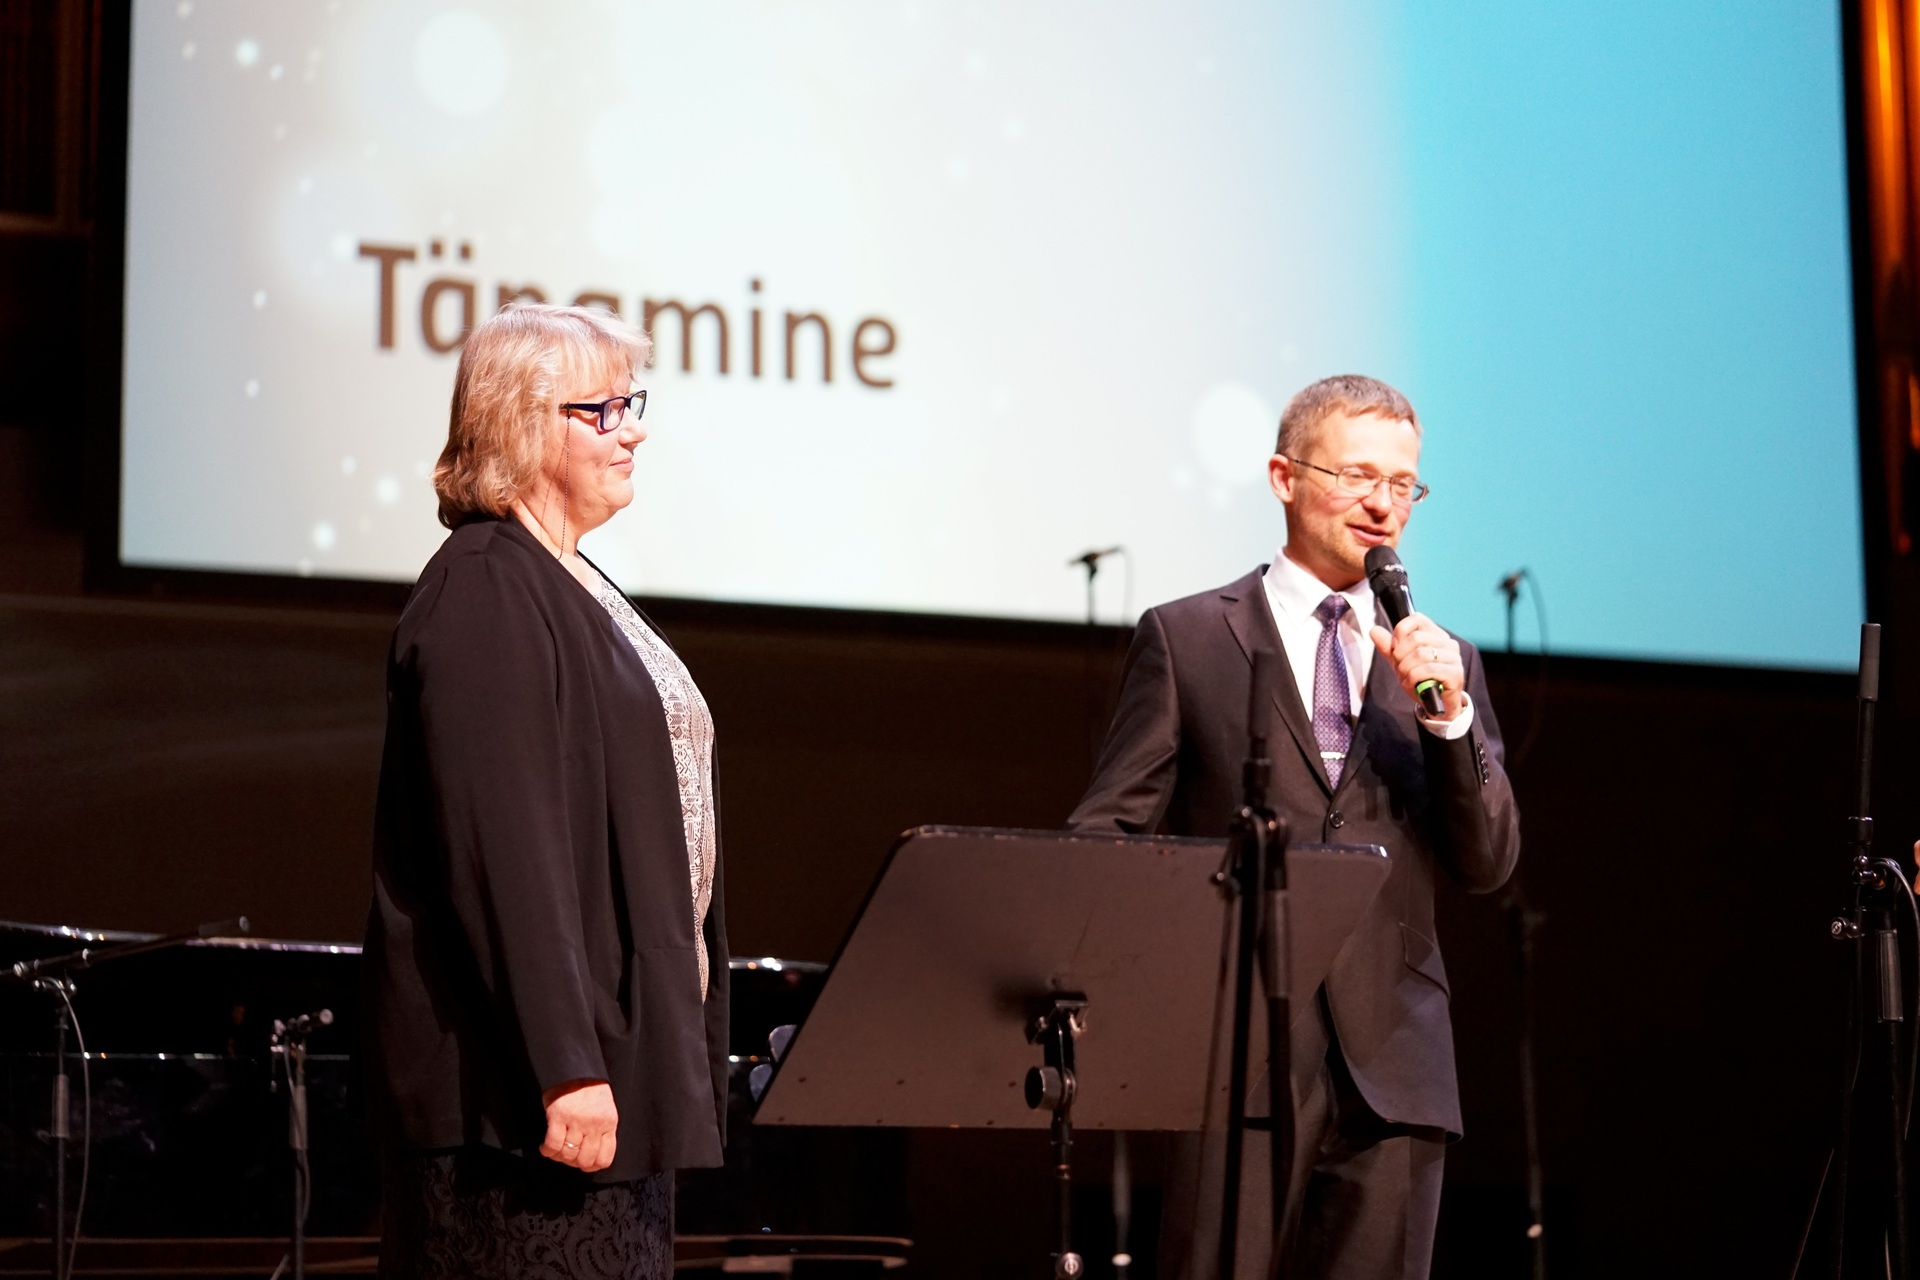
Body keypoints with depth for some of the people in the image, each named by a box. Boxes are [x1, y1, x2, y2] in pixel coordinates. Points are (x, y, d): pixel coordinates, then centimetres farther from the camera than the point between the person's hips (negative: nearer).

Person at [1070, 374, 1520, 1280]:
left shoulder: (1445, 665, 16)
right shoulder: (1187, 639, 6)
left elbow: (1487, 864, 9)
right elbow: (1107, 834, 4)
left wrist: (1447, 713, -5)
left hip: (1392, 1067, 3)